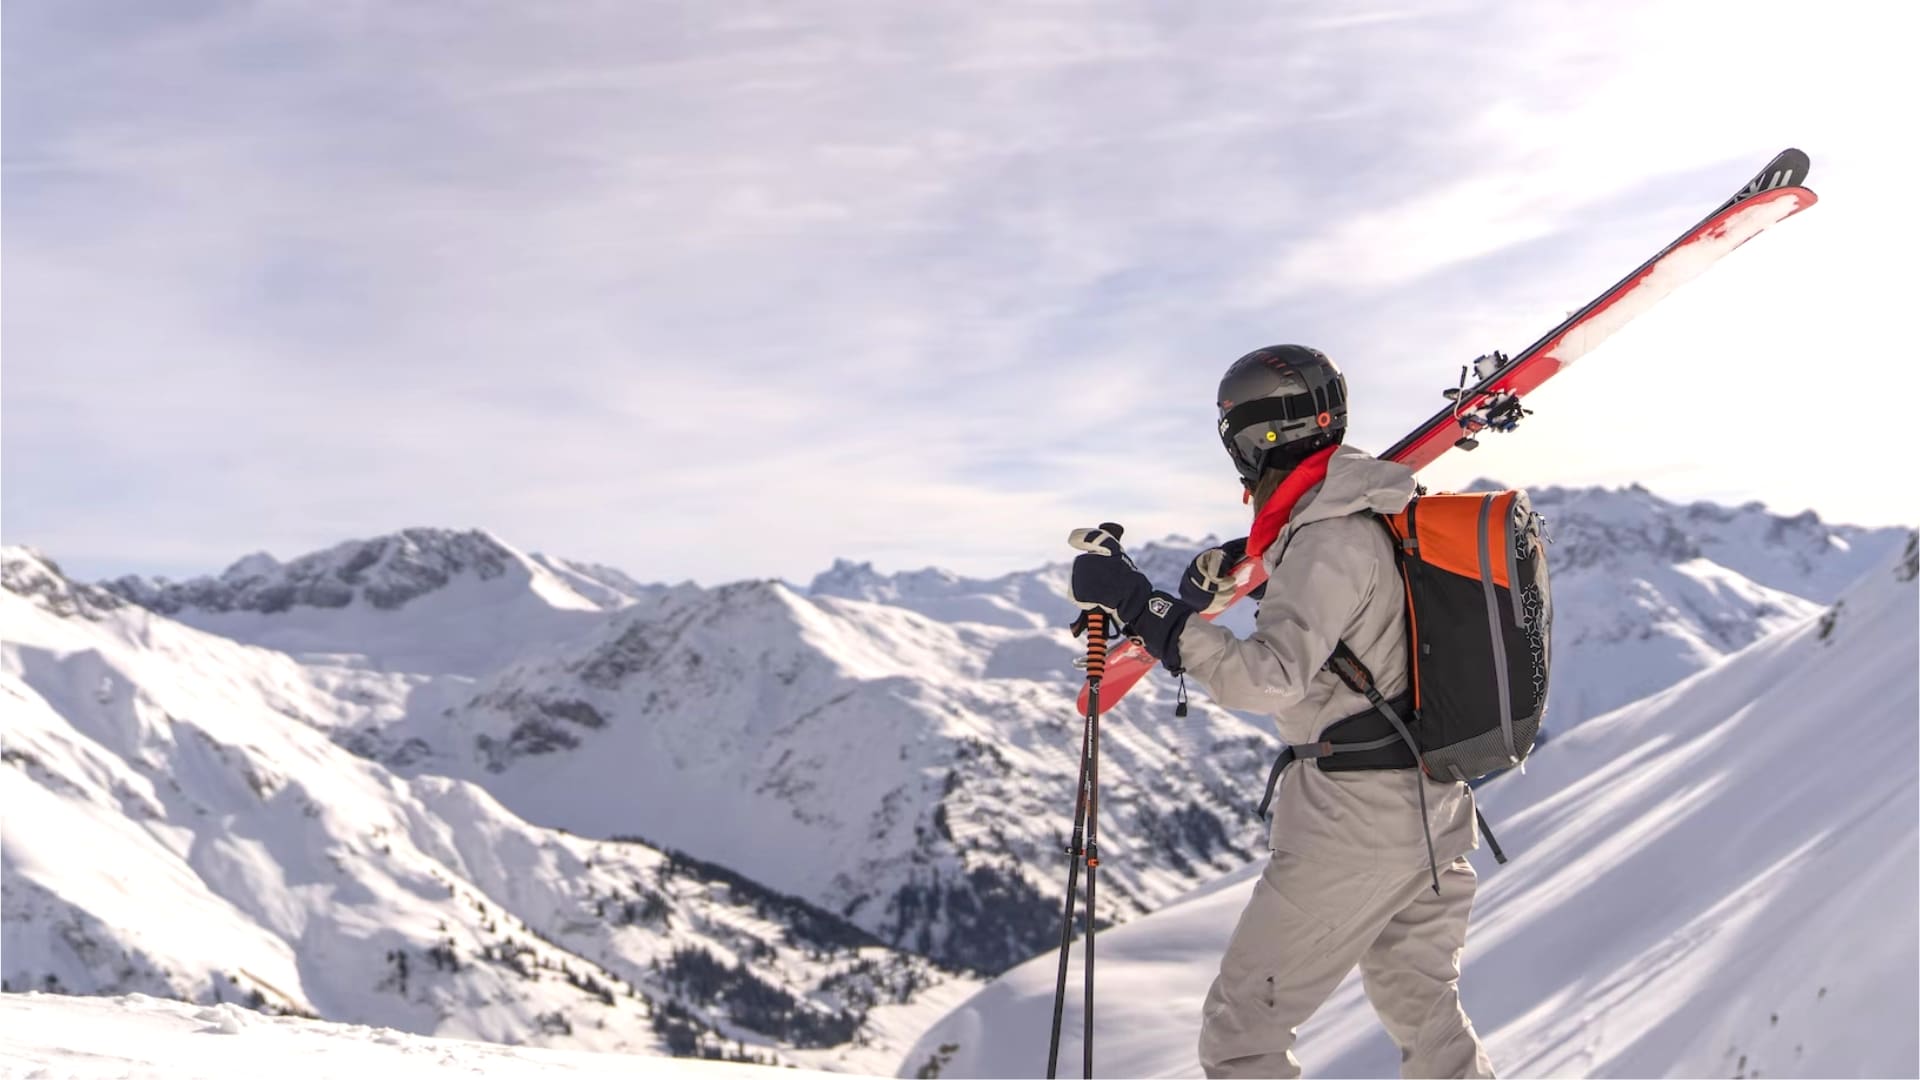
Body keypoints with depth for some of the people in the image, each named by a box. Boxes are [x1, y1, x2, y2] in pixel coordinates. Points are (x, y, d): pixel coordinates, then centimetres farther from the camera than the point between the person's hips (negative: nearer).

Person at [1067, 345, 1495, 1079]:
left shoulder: (1329, 543, -20)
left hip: (1354, 819, -9)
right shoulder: (1382, 519, 8)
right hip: (1434, 810, 9)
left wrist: (1140, 605, -32)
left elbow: (1269, 679, -32)